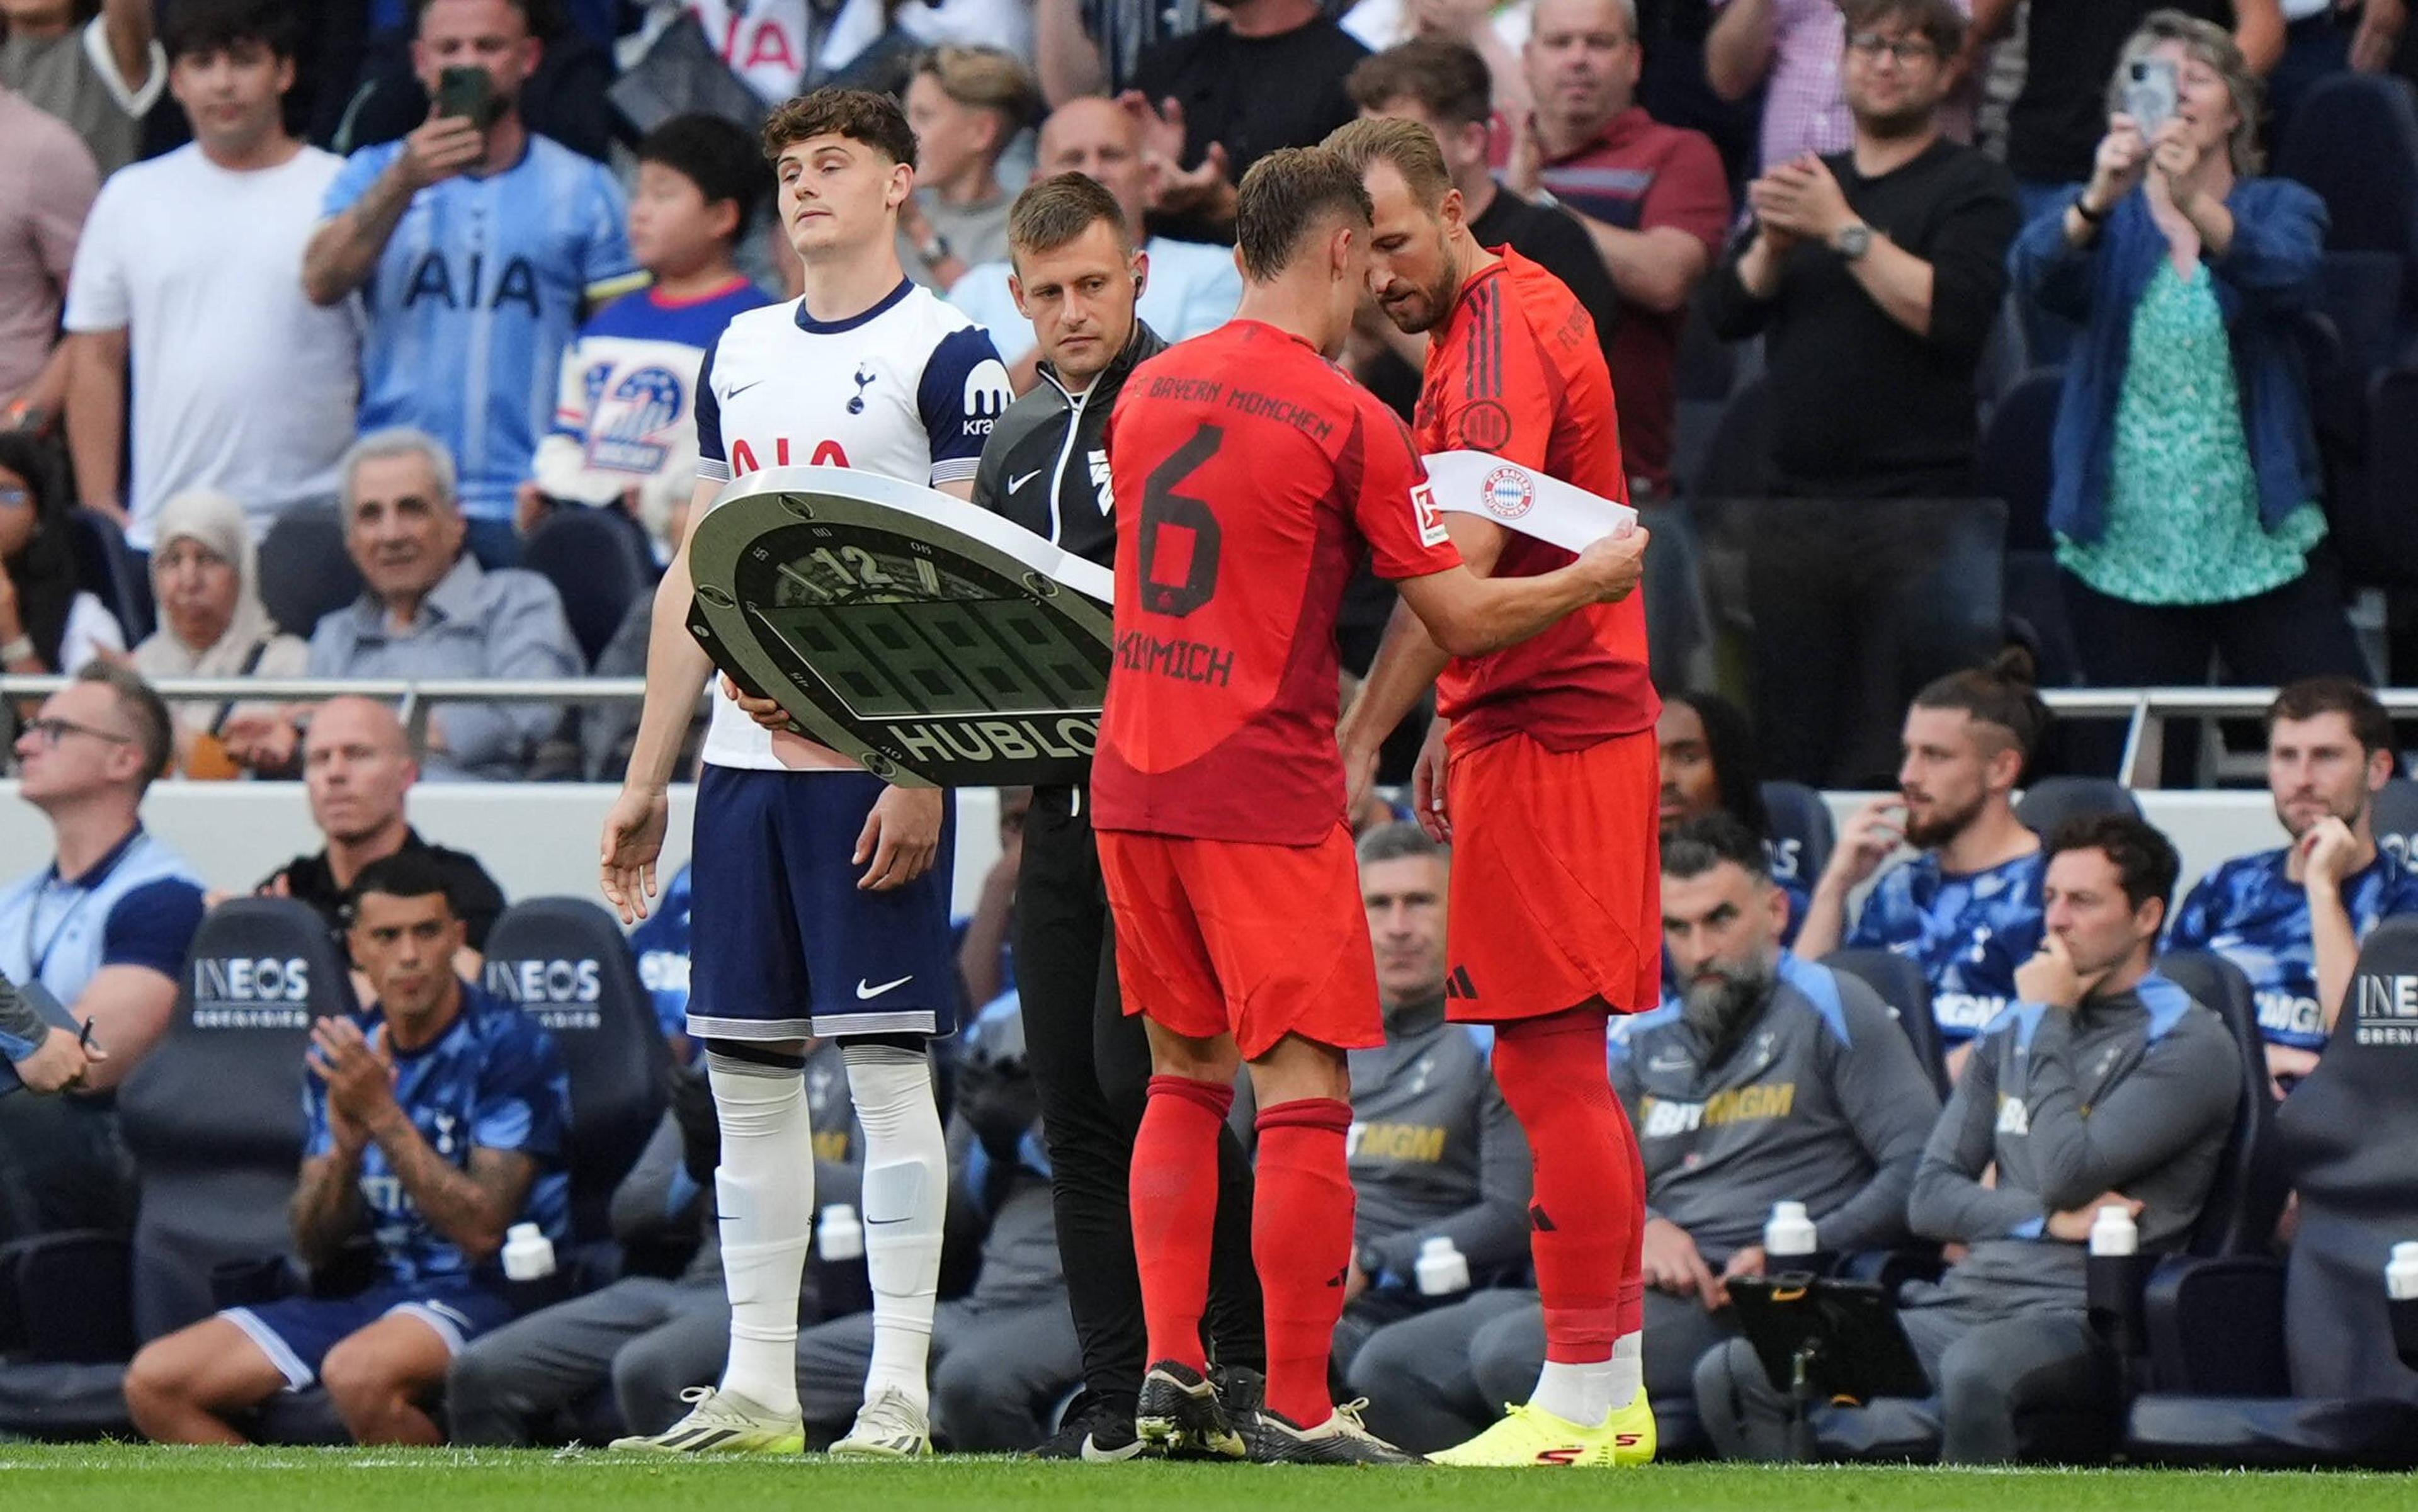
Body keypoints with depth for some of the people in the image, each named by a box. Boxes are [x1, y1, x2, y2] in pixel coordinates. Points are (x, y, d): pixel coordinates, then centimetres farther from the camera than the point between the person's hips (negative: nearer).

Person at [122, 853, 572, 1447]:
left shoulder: (509, 1047, -8)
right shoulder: (346, 1051, 10)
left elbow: (483, 1230, -16)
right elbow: (313, 1247, 8)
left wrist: (385, 1117, -21)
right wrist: (345, 1144, -12)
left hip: (489, 1295, -7)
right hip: (372, 1294, 7)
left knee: (356, 1372, -39)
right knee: (155, 1383, -9)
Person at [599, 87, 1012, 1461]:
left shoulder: (945, 356, -4)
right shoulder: (740, 357, 16)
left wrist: (922, 777, -18)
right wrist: (648, 779, 16)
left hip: (876, 763, -7)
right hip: (746, 757, 7)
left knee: (889, 1063, -6)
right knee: (746, 1071, 6)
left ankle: (900, 1394, -5)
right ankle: (758, 1389, 11)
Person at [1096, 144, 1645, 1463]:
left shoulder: (1149, 390, 9)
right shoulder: (1349, 423, -10)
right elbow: (1462, 617, -7)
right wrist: (1593, 578, 8)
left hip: (1133, 784, 7)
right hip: (1267, 795, -7)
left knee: (1184, 1075, 16)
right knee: (1304, 1095, -3)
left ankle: (1169, 1373, 11)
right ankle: (1296, 1409, -6)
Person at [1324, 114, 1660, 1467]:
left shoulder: (1507, 326, -14)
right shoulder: (1480, 324, 18)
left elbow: (1461, 564, -22)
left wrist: (1360, 738, -24)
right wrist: (1448, 728, 23)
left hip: (1549, 735, -10)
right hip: (1527, 717, 10)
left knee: (1549, 1061, -9)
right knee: (1564, 1066, 12)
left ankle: (1581, 1401, -9)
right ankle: (1615, 1391, 15)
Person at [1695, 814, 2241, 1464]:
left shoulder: (2189, 1044, 0)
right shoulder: (2011, 1032, 21)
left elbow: (2066, 1175, -13)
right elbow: (1929, 1196, 15)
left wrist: (2046, 1022, 0)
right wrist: (2049, 1218, -4)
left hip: (2079, 1318, -7)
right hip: (1960, 1301, 7)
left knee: (1973, 1370, -42)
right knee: (1733, 1374, -13)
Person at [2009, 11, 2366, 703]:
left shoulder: (2281, 208, 6)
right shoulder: (2103, 216, 8)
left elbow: (2288, 273, -18)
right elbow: (2037, 270, -15)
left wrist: (2197, 204, -39)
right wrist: (2099, 199, -37)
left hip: (2263, 543, -1)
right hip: (2122, 554, 1)